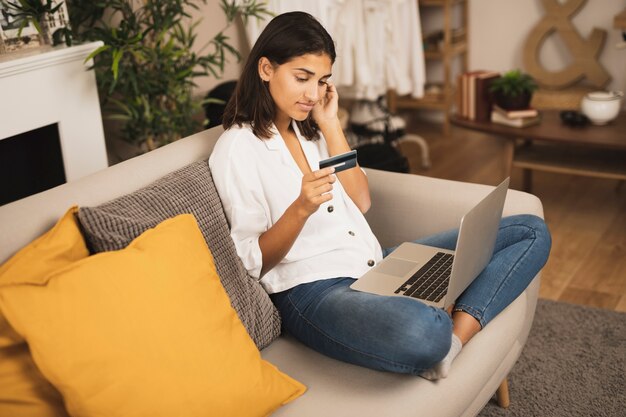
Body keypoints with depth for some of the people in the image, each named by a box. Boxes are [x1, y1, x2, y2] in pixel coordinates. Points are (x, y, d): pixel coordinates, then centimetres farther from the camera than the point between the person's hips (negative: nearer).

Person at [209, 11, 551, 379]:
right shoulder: (237, 149, -5)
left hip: (375, 264, 9)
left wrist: (330, 124, 4)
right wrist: (301, 208, -25)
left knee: (532, 233, 3)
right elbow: (252, 262, -8)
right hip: (313, 291, -9)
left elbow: (360, 203, 9)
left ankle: (456, 335, -17)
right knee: (422, 331, -45)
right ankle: (444, 338, -10)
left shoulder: (309, 130, 18)